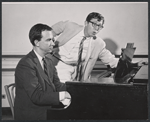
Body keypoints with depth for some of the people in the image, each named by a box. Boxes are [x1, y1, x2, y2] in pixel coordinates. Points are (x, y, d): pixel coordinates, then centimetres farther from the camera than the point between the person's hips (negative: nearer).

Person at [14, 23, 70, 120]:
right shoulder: (26, 64, -16)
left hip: (47, 111, 8)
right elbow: (37, 96, -23)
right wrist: (63, 95, -26)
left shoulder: (49, 62, 13)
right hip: (32, 116, -8)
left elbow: (57, 86, 8)